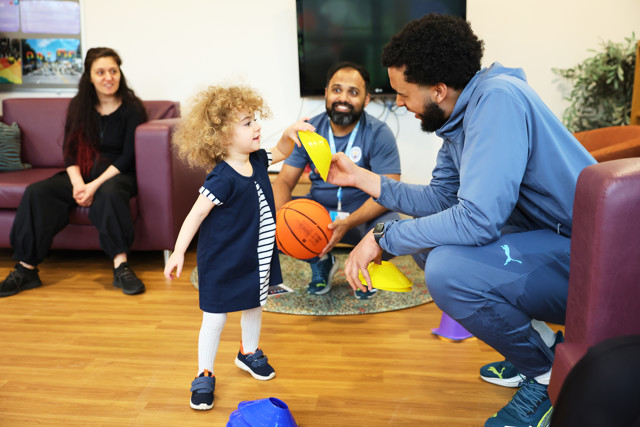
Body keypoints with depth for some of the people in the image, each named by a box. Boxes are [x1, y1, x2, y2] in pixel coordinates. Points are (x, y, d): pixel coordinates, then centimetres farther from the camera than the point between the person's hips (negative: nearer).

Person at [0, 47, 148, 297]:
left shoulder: (132, 108, -5)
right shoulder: (79, 106, 8)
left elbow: (128, 156, -11)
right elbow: (70, 150, 5)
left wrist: (95, 185, -20)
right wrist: (77, 183, -14)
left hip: (118, 174, -4)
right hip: (82, 173, 5)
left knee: (110, 194, -39)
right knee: (37, 192, -18)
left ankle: (121, 267, -38)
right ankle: (26, 269, -18)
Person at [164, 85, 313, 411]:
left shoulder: (256, 160, -4)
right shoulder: (223, 180, -27)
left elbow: (280, 152, 16)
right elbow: (196, 214, -23)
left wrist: (290, 133, -5)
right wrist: (178, 252, -25)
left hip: (256, 258, 8)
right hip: (221, 264, -8)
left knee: (254, 306, 23)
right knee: (214, 320, 4)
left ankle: (249, 353, 48)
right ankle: (204, 376, 23)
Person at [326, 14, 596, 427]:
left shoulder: (497, 99, -24)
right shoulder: (460, 116, 5)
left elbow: (478, 218, -32)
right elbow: (438, 198, 13)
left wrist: (382, 237, -19)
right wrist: (360, 176, 9)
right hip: (546, 238, 10)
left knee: (447, 269, -28)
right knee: (428, 240, 14)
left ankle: (549, 378, -1)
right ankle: (539, 344, 18)